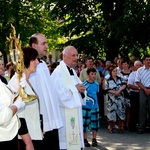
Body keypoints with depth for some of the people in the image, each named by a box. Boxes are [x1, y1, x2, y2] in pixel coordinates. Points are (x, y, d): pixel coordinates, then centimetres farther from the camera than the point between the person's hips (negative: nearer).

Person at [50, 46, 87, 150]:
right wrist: (75, 89, -14)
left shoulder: (73, 71, 15)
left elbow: (79, 88, 19)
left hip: (75, 111, 9)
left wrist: (81, 89, -4)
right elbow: (59, 93, -21)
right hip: (65, 113, -9)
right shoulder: (58, 73, -13)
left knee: (75, 141, 10)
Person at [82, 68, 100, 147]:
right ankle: (85, 140, 11)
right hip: (86, 107, -5)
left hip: (95, 107, 5)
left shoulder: (96, 84, 5)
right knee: (85, 123, 2)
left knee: (95, 123, 8)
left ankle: (94, 140, 17)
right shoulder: (84, 84, -10)